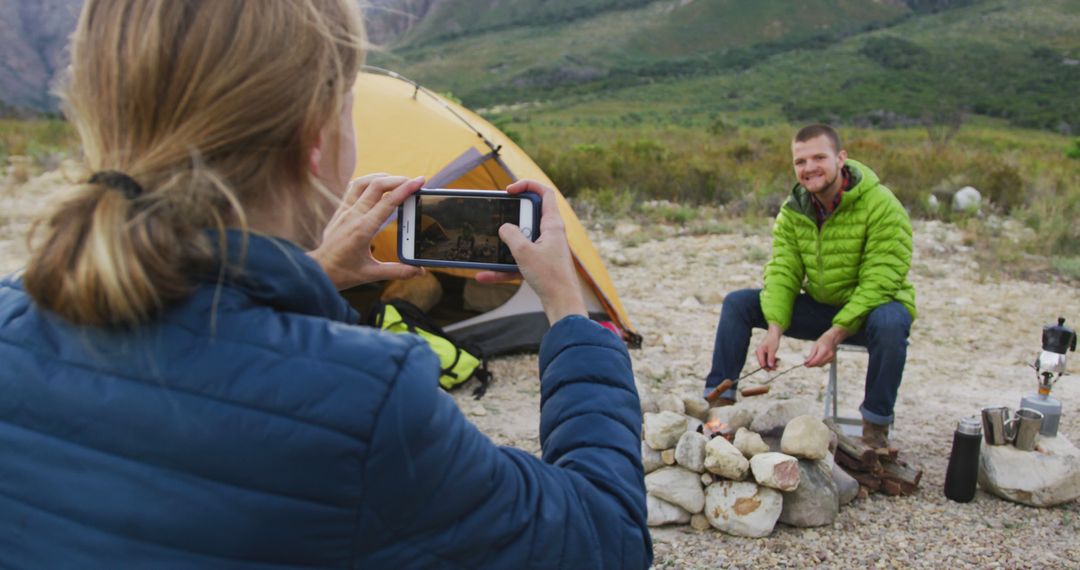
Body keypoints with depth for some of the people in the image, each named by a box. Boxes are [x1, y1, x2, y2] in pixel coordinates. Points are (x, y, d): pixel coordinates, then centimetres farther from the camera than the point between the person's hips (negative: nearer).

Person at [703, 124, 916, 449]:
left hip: (870, 309, -5)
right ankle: (718, 400, -1)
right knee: (738, 303, -7)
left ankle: (876, 427, -19)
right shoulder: (793, 210, -4)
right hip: (819, 308, 5)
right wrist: (774, 331, -25)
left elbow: (878, 284, -25)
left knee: (889, 323, -40)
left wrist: (834, 334, -32)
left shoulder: (881, 206, -21)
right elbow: (783, 273, -10)